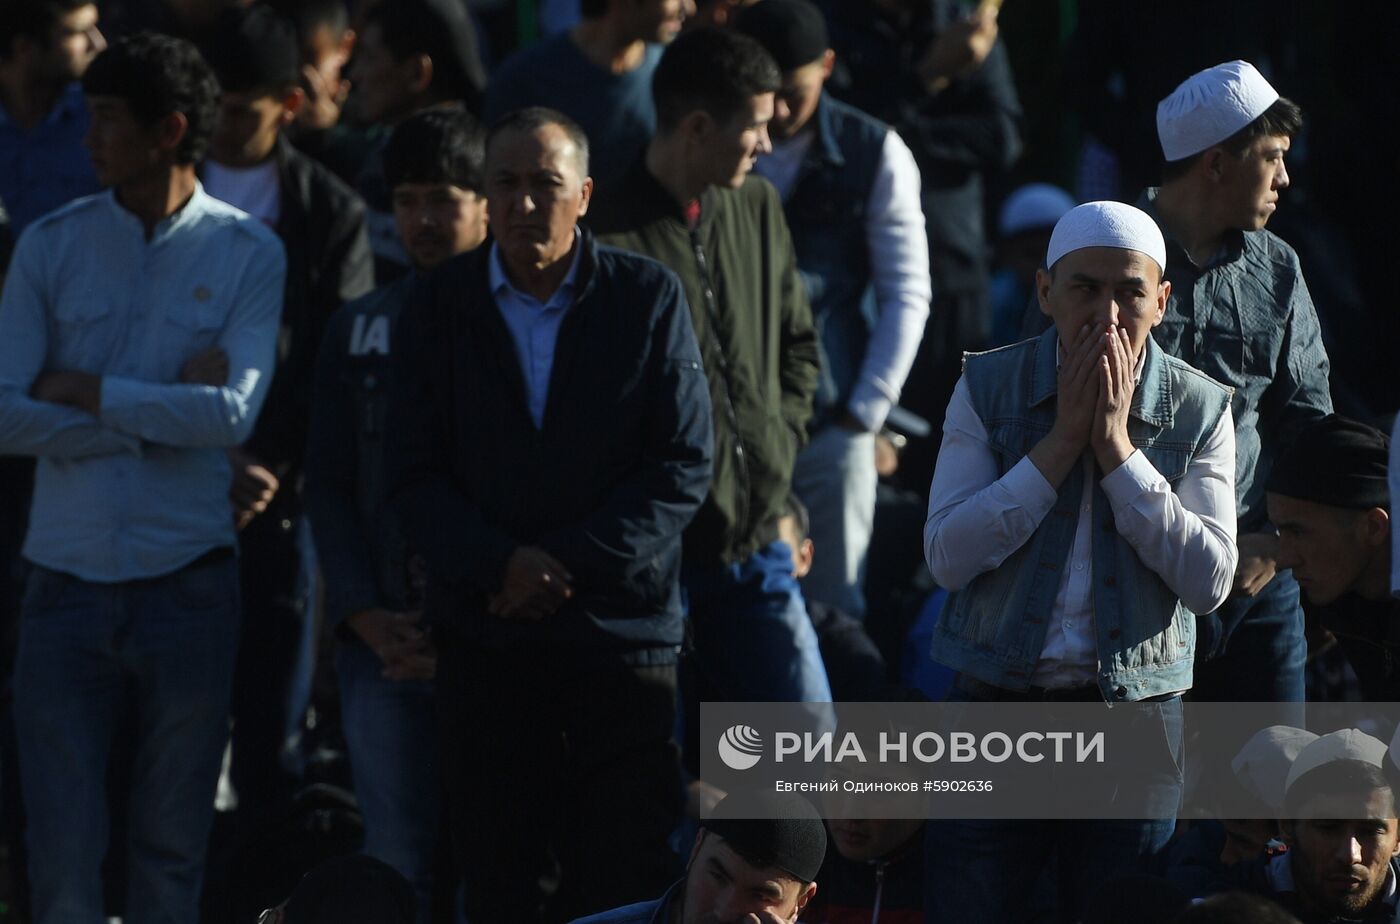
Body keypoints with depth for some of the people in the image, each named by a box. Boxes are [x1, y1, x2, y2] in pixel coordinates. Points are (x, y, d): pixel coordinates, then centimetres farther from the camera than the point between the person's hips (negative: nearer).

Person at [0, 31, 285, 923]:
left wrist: (81, 391, -8)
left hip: (189, 581, -1)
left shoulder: (247, 254, 0)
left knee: (173, 847, 7)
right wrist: (162, 412, -10)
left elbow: (232, 414, -12)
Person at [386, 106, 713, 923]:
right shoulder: (444, 304, 6)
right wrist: (499, 565, -14)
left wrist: (569, 564, -12)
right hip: (486, 637, 2)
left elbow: (684, 466, -3)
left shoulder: (650, 297, 2)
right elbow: (415, 474, 3)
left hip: (622, 631, -1)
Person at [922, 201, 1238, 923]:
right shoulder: (988, 389, -1)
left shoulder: (1199, 411, -1)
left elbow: (1209, 582, -11)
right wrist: (1064, 438, -15)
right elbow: (947, 557, -11)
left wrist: (1116, 444, -15)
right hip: (998, 705, 0)